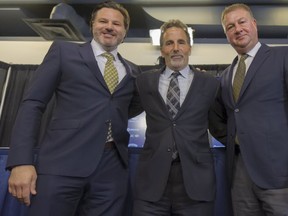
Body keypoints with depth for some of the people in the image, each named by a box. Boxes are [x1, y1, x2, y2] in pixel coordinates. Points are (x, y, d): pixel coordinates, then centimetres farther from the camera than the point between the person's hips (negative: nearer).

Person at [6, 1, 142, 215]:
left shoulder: (133, 71, 15)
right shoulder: (63, 51, 8)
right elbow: (33, 104, 1)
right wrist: (21, 161, -8)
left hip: (112, 167, 3)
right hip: (63, 162, -2)